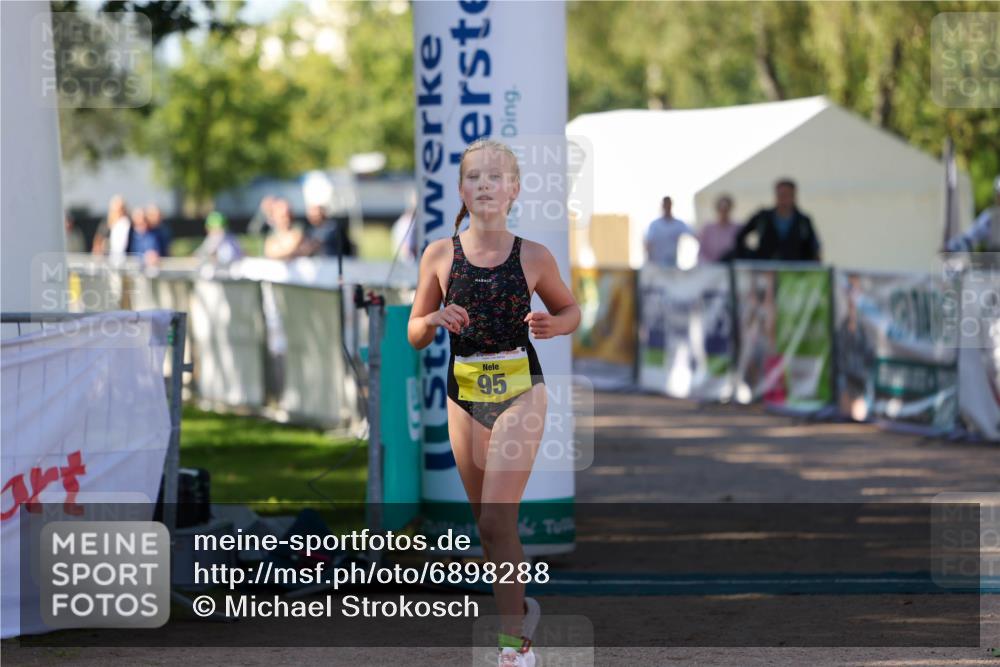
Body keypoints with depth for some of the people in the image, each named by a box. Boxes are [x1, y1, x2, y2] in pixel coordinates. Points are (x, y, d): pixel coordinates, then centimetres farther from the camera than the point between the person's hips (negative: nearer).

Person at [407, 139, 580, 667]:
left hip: (521, 391, -3)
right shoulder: (440, 255, -2)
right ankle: (520, 609, 35)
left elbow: (571, 311, 11)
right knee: (487, 524, 12)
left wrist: (552, 325, -11)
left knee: (496, 522, -13)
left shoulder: (534, 257, -5)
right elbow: (415, 336, 5)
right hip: (464, 397, 3)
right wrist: (436, 320, -17)